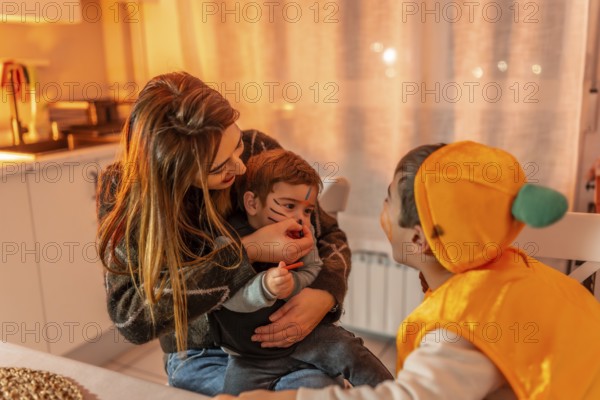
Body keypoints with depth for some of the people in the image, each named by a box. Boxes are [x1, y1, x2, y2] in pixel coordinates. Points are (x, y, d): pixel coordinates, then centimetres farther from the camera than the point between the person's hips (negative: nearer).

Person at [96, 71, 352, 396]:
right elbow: (130, 318, -23)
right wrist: (243, 252, -29)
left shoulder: (258, 150, -12)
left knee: (320, 386, -27)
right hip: (200, 357, -3)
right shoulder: (123, 191, -15)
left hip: (284, 341, 3)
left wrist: (325, 294, -22)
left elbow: (329, 234, -1)